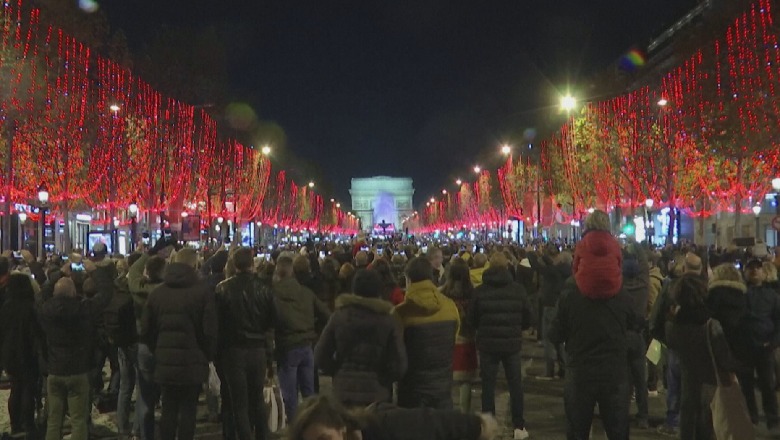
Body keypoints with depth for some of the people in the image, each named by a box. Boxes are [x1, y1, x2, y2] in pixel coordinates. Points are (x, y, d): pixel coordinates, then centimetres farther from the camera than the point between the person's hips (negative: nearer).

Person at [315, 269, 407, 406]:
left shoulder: (338, 316, -1)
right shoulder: (389, 321, -7)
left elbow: (321, 356, 0)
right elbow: (398, 365, -9)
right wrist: (384, 380, 9)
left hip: (344, 391, 2)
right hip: (376, 393, -2)